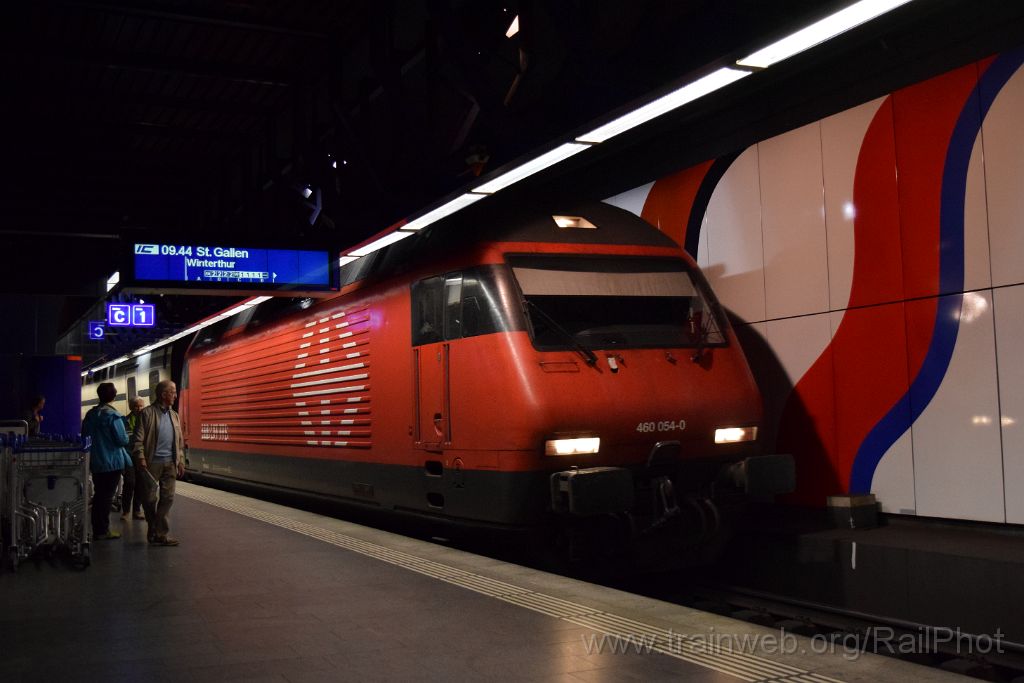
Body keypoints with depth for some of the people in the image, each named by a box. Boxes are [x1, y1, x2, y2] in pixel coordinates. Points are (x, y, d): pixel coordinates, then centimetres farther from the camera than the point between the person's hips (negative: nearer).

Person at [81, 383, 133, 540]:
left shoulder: (90, 414, 5)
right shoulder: (112, 415, -16)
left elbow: (84, 436, 12)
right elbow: (122, 440, -18)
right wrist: (126, 436, 3)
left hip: (95, 462, 6)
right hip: (112, 462, -6)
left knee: (98, 495, 14)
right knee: (107, 496, 0)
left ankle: (97, 528, 20)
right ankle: (103, 530, 2)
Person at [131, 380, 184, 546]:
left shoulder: (174, 415, 14)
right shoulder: (147, 413, -4)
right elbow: (138, 439, -7)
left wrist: (181, 461, 12)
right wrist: (140, 458, -16)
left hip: (170, 463, 5)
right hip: (152, 462, -5)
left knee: (168, 497, 1)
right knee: (150, 498, 2)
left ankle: (159, 534, 5)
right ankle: (154, 530, 18)